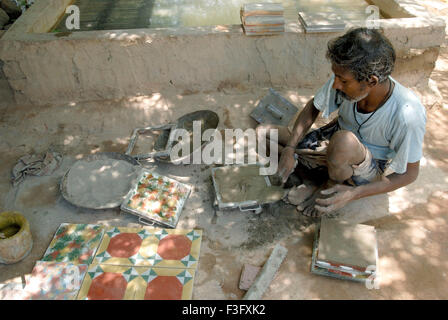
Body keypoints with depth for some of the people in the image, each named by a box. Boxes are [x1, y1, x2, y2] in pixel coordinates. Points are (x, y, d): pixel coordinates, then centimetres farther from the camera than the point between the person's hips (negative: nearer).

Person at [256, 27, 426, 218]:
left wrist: (353, 194, -31)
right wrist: (290, 149, -17)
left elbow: (410, 174, -20)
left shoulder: (408, 115, -33)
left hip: (371, 172, -4)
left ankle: (331, 188, -9)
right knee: (263, 133, -5)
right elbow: (313, 108, -4)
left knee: (344, 141, -41)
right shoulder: (345, 79, -23)